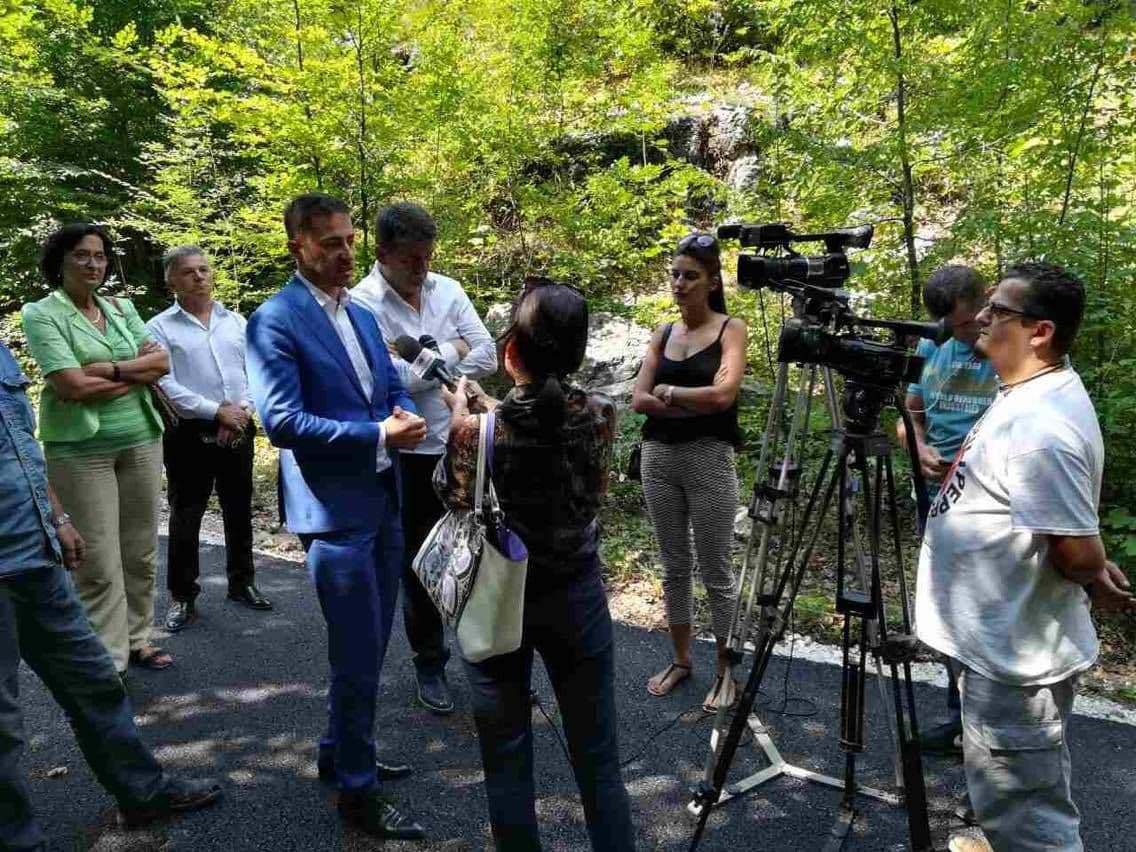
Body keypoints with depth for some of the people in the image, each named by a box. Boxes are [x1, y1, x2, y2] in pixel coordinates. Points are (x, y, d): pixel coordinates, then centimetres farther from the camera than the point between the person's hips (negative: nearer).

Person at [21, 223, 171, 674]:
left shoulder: (122, 308, 12)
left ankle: (136, 638, 24)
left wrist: (110, 369, -12)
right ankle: (106, 662, 7)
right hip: (82, 448, -5)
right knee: (99, 561, -3)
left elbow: (162, 363, 2)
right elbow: (73, 386, -15)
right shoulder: (42, 314, -4)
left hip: (142, 439, 5)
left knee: (141, 551, 10)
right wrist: (140, 372, -6)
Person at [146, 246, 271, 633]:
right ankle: (182, 596, 14)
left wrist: (242, 409, -10)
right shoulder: (160, 328, -3)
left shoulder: (236, 321, 10)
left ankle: (242, 582, 27)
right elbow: (166, 385, -11)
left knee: (239, 511, 13)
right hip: (189, 433, -4)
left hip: (238, 430, 4)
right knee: (185, 517, 3)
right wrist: (216, 411, -16)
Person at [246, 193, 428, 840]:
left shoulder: (364, 316, 14)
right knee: (358, 655, 1)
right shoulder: (275, 321, -12)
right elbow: (282, 421, -19)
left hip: (383, 502, 8)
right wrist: (379, 435, -23)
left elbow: (393, 388, 17)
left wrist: (407, 417, -7)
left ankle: (342, 751, 39)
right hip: (335, 508, -8)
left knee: (370, 647, 19)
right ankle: (357, 789, 19)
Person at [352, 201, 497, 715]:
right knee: (418, 562, 11)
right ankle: (430, 666, 28)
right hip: (409, 453, -3)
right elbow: (393, 377, -22)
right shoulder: (361, 304, -11)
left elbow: (487, 359, -3)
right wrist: (450, 351, -10)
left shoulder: (447, 290, 2)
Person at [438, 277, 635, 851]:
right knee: (598, 759, 16)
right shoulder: (599, 415, -10)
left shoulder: (478, 430, -19)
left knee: (508, 761, 15)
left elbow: (455, 505, -2)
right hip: (576, 596, 3)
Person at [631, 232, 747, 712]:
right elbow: (639, 400, 0)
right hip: (658, 456, 5)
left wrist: (667, 391, -6)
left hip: (708, 457, -4)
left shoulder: (730, 329, -3)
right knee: (673, 567, 14)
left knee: (716, 571, 3)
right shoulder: (663, 333, 10)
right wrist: (695, 402, -13)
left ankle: (725, 671, 18)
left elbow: (722, 395, -18)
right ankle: (680, 660, 28)